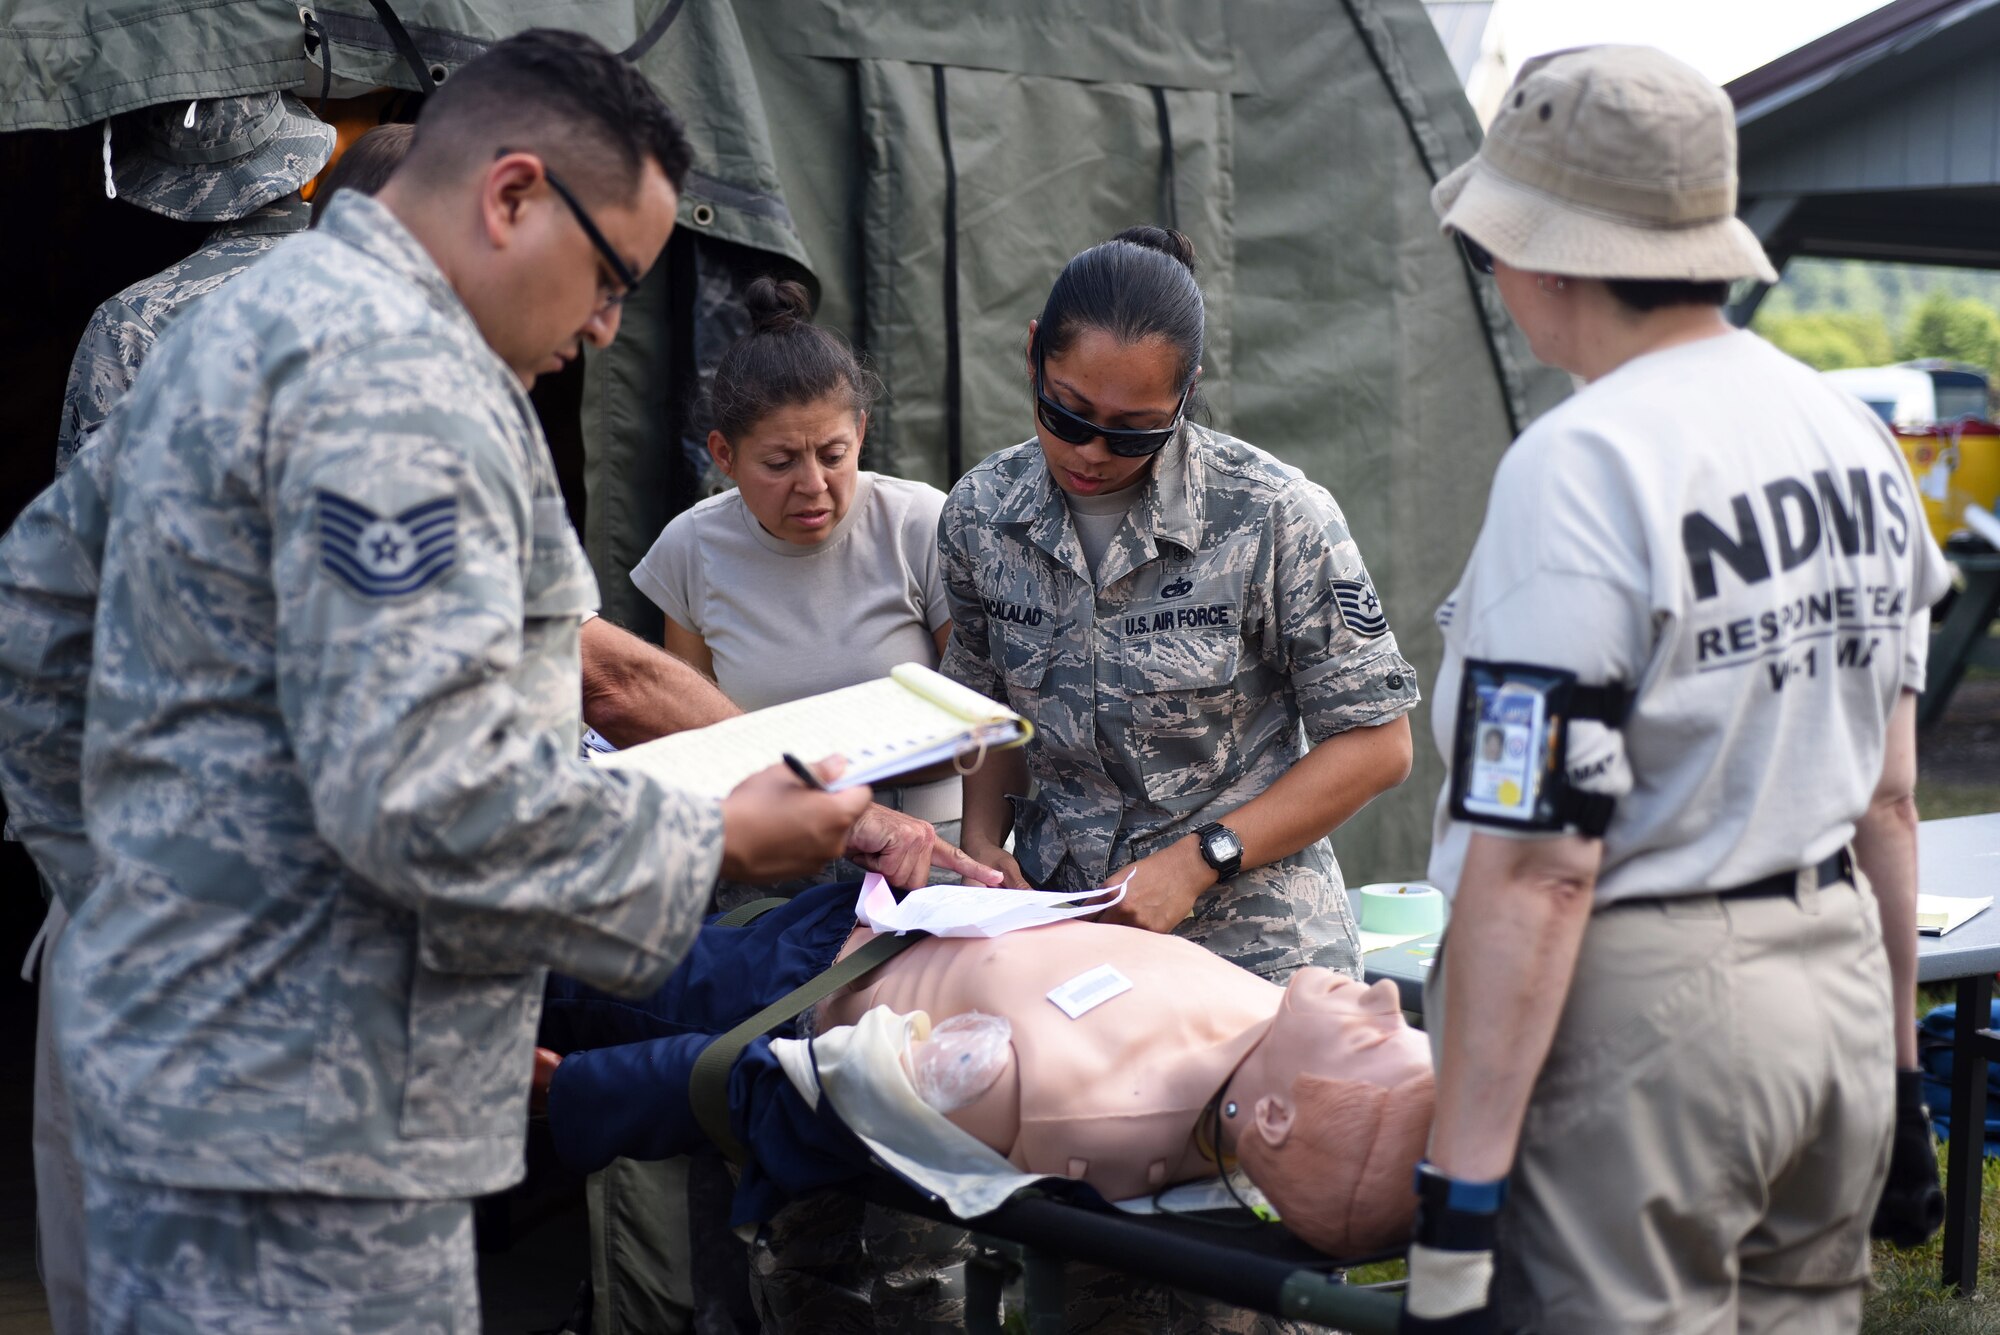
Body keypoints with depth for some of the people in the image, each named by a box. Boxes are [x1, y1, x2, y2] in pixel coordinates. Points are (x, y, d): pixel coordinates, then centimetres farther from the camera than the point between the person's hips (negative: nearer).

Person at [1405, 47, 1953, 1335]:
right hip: (1840, 979, 8)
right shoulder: (1854, 435, 8)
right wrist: (1893, 1062, 23)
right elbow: (1890, 798, 14)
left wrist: (1460, 1196, -18)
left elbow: (1538, 868, -21)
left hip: (1644, 1018, -8)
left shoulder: (1581, 469, -17)